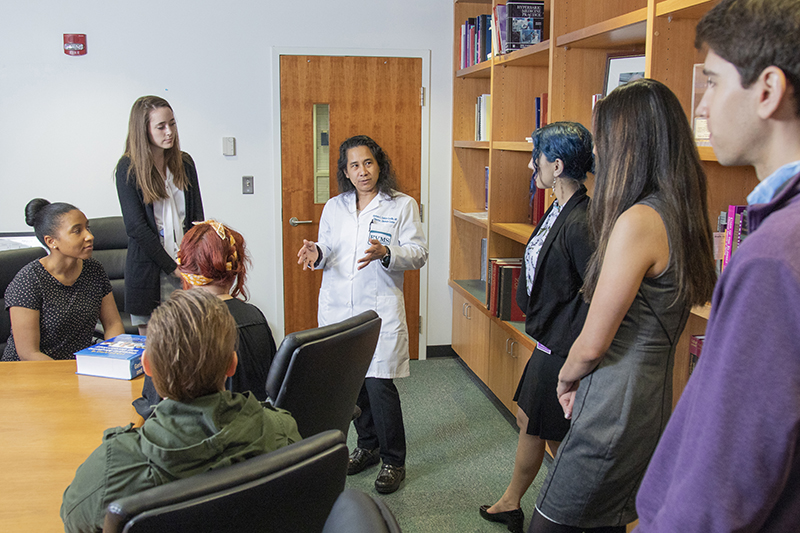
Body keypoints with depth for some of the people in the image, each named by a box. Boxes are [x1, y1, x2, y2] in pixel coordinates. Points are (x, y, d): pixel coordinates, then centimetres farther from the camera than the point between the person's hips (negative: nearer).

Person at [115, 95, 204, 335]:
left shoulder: (184, 163, 9)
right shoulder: (128, 169, -4)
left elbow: (197, 216, 8)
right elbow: (136, 227, -9)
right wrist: (172, 267, -12)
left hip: (187, 267, 3)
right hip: (150, 269, -3)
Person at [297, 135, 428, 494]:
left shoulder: (403, 205, 1)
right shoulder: (334, 207, 13)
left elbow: (418, 253, -3)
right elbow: (327, 249, 16)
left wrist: (386, 254, -22)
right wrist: (317, 254, -8)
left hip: (380, 309, -4)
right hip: (337, 307, 5)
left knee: (379, 384, -7)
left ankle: (393, 460, 11)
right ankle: (368, 446, 32)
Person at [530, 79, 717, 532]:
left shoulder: (638, 222, -22)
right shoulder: (683, 217, 7)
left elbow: (592, 345, -18)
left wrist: (566, 379, 3)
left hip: (616, 409, -9)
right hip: (655, 402, 9)